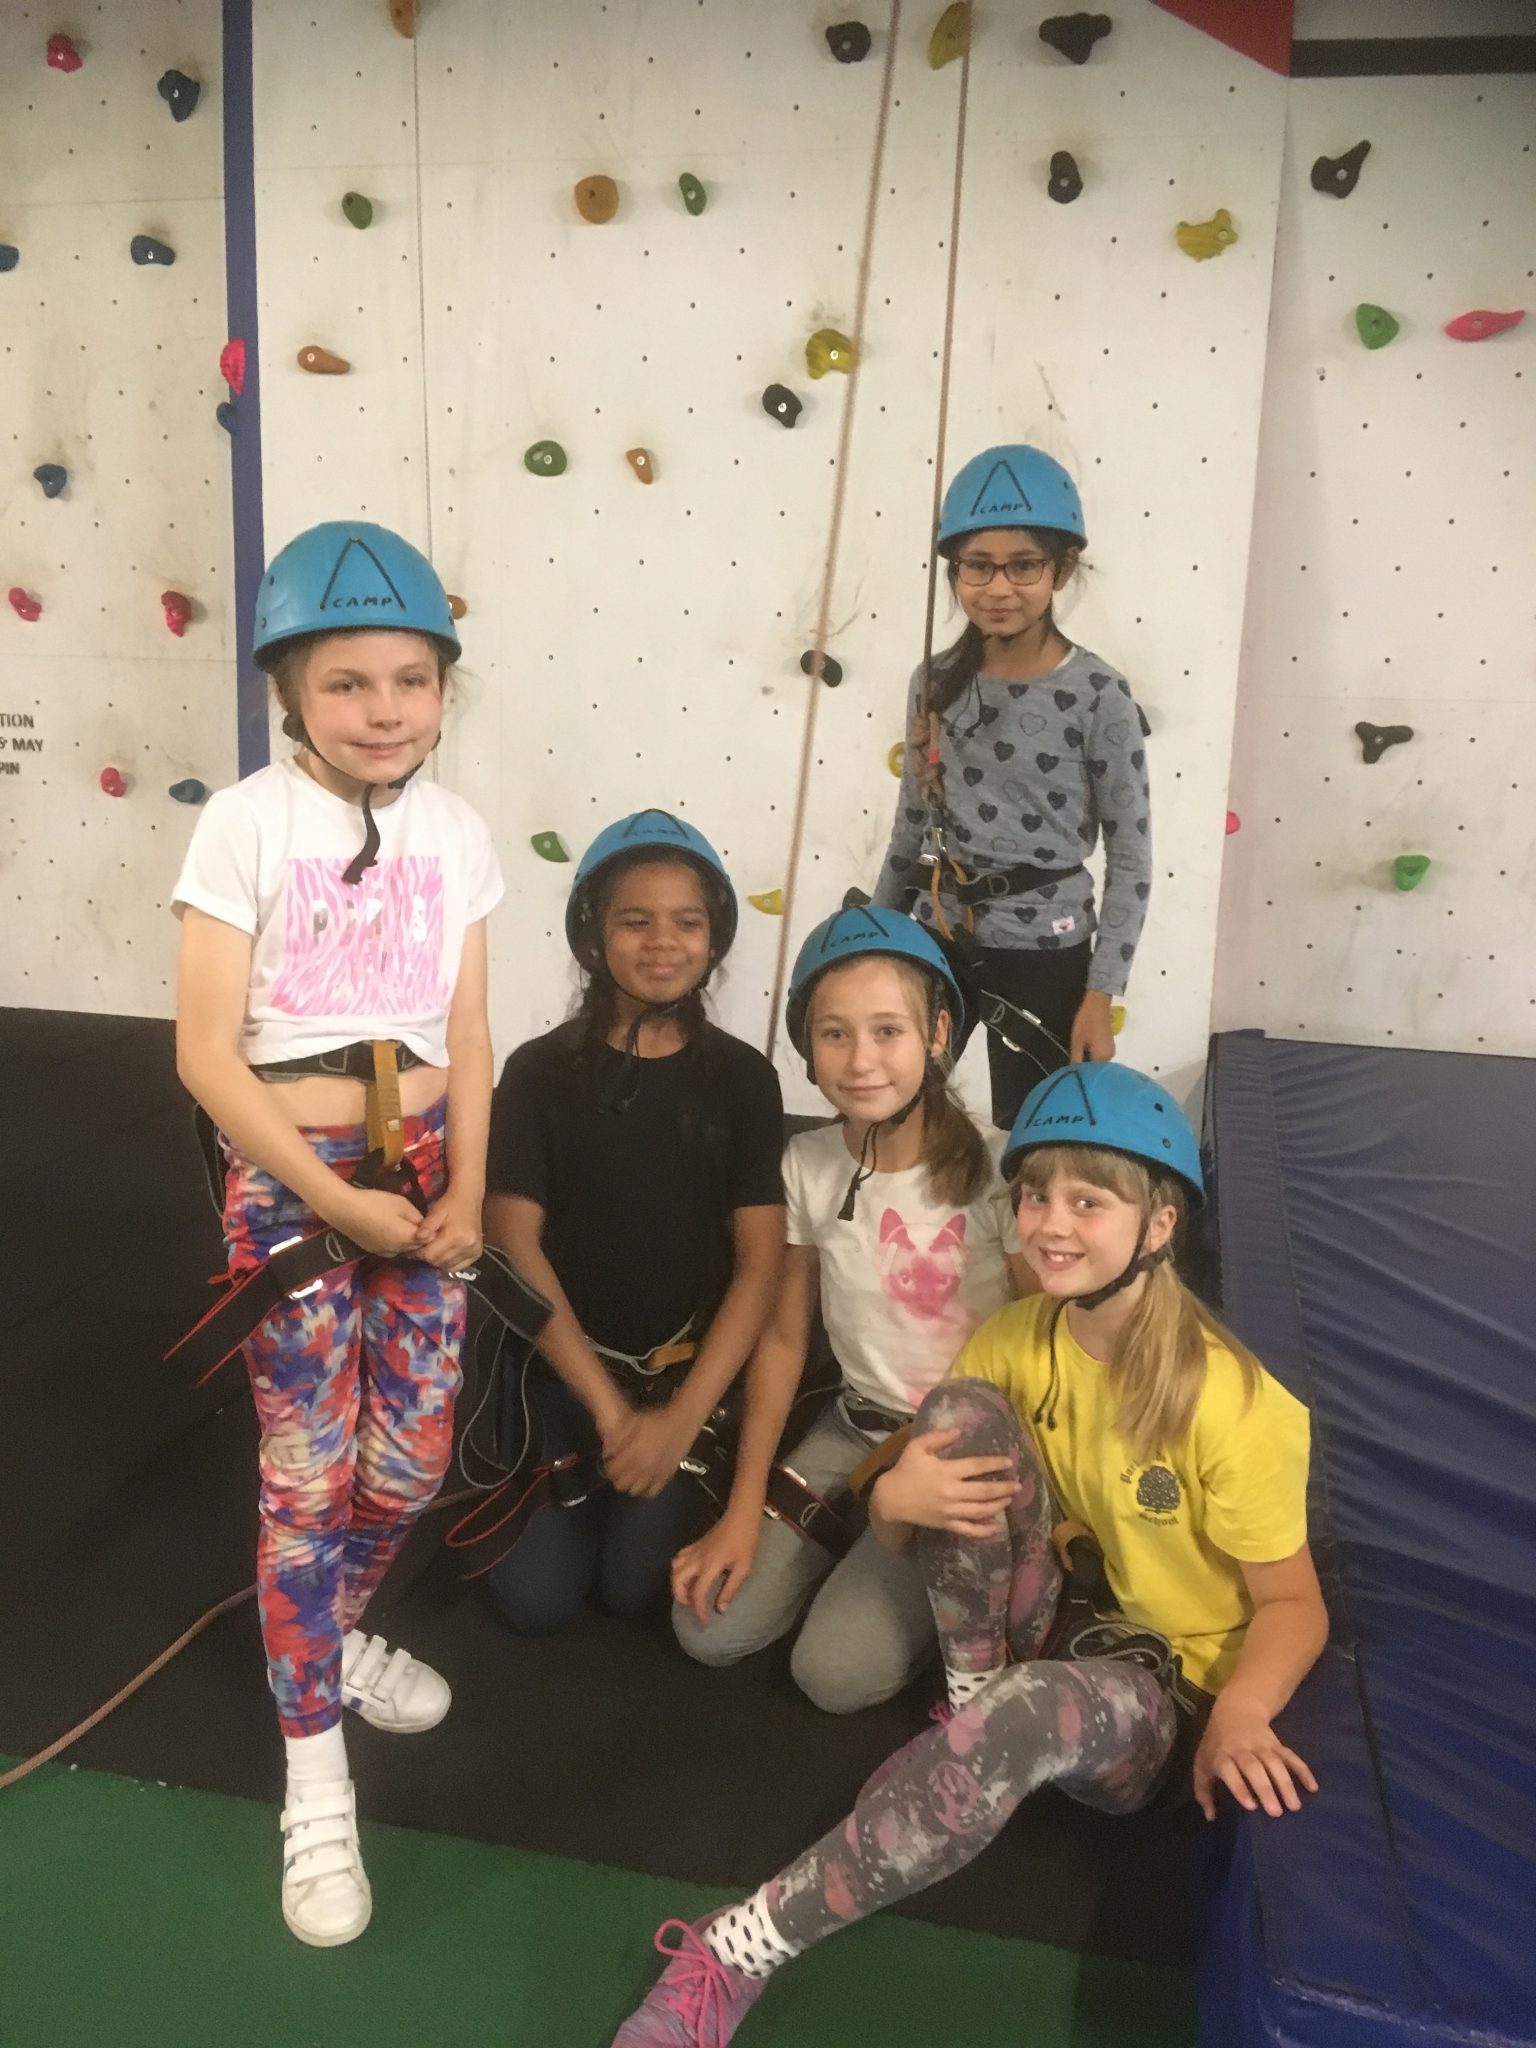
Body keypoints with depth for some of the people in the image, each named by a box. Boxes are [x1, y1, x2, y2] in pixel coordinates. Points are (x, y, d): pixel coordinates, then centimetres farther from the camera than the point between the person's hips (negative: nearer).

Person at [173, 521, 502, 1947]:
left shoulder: (456, 832, 1)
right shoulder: (246, 824, -12)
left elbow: (466, 1036, 5)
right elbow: (205, 1049, -14)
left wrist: (464, 1193, -3)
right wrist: (333, 1197, -14)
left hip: (418, 1168, 4)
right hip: (288, 1178, -4)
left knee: (415, 1456, 11)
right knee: (310, 1472, 2)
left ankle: (335, 1633, 42)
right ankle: (316, 1788, 18)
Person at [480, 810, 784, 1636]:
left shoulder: (742, 1077, -5)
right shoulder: (540, 1070, -7)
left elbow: (760, 1265, -8)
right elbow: (513, 1243, -11)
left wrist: (680, 1418, -15)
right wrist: (605, 1403, -15)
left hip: (689, 1367, 0)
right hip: (565, 1360, 1)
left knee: (634, 1586, -9)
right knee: (538, 1599, -4)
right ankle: (581, 1471, 25)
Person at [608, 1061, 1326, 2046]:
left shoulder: (1224, 1399, -21)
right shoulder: (1014, 1337, -7)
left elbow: (1292, 1601, -14)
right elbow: (939, 1457, 0)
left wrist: (1241, 1711, -34)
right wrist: (894, 1497, -25)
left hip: (1164, 1689, -4)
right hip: (1057, 1624, 4)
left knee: (1018, 1715, -40)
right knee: (963, 1408, -21)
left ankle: (739, 1951, -27)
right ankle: (974, 1698, -10)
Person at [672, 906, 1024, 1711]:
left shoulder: (995, 1172, -19)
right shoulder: (807, 1166, -6)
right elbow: (784, 1337, 2)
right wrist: (743, 1512, -1)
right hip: (853, 1431, 5)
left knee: (838, 1669, -15)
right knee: (711, 1626, -4)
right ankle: (860, 1548, 19)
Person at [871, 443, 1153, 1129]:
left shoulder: (1098, 696, -13)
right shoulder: (937, 682, 0)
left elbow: (1131, 856, -10)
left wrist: (1100, 996, -12)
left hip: (1044, 949, -4)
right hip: (938, 933, 4)